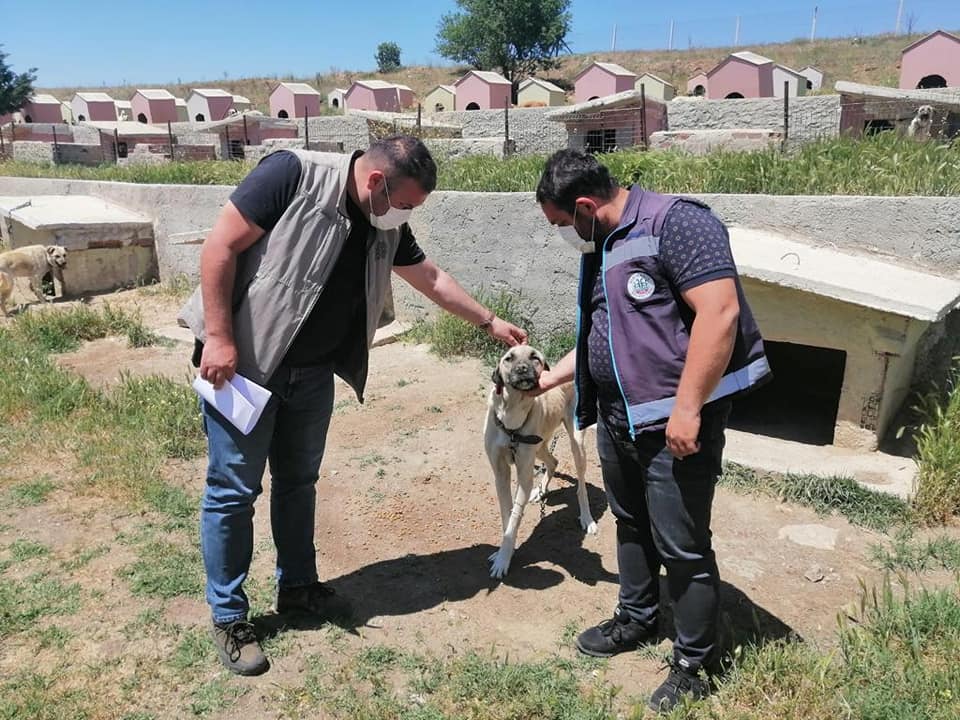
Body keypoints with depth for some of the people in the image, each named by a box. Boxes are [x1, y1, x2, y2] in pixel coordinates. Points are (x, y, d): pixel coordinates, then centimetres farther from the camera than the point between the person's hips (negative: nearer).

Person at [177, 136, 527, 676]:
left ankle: (298, 587, 35)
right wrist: (219, 339, -22)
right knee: (234, 489, 2)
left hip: (313, 373, 7)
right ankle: (229, 616, 18)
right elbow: (220, 247, -20)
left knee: (299, 481, 17)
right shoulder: (293, 176, -20)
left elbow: (431, 277, 15)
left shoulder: (387, 226, 2)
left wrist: (490, 322, 18)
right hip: (242, 363, -6)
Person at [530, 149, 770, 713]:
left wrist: (687, 408, -26)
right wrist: (551, 378, 27)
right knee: (630, 524, 22)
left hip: (676, 420, -9)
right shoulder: (601, 248, 13)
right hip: (616, 416, 9)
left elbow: (720, 312, -24)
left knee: (683, 547, 2)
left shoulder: (675, 222, -15)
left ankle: (695, 664, 23)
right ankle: (637, 620, 43)